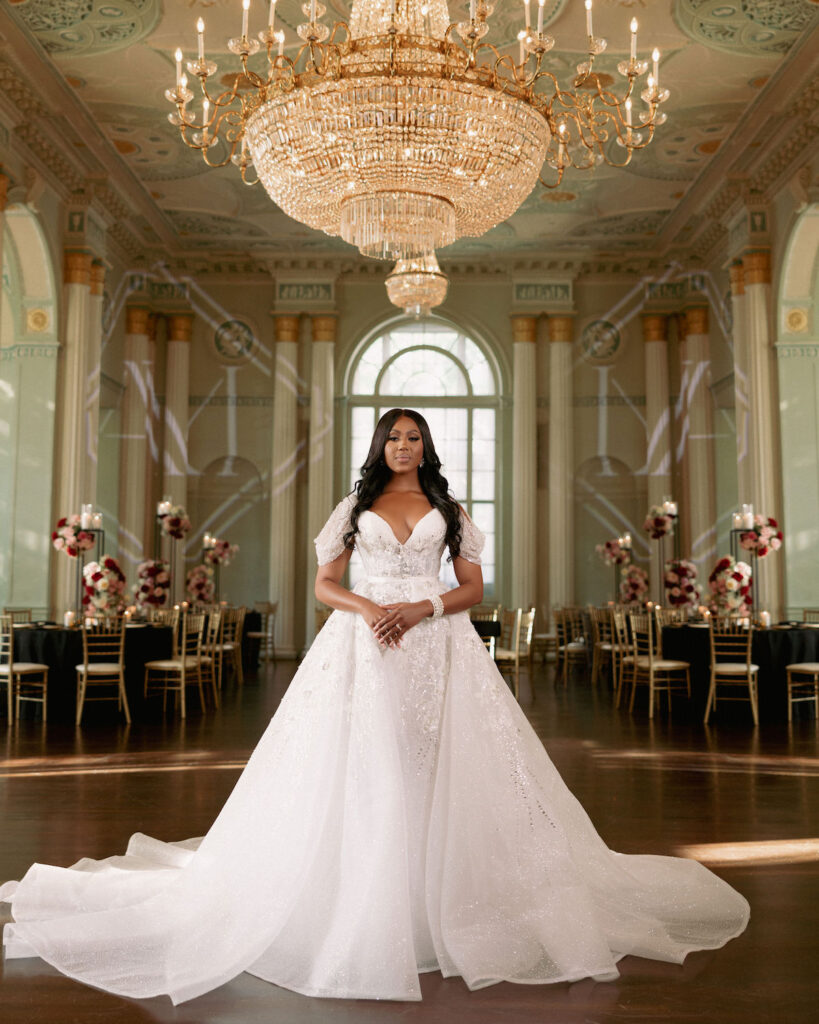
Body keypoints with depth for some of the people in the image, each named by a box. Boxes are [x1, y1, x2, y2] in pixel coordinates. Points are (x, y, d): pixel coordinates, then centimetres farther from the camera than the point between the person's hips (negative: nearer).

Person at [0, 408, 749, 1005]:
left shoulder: (447, 508, 10)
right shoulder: (356, 505, 10)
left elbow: (473, 587, 6)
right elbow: (325, 585, 7)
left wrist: (421, 608, -11)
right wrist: (369, 609, -12)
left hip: (437, 646, 0)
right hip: (364, 645, 0)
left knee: (438, 771, -2)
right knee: (356, 773, -3)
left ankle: (448, 901, 13)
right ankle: (359, 910, 9)